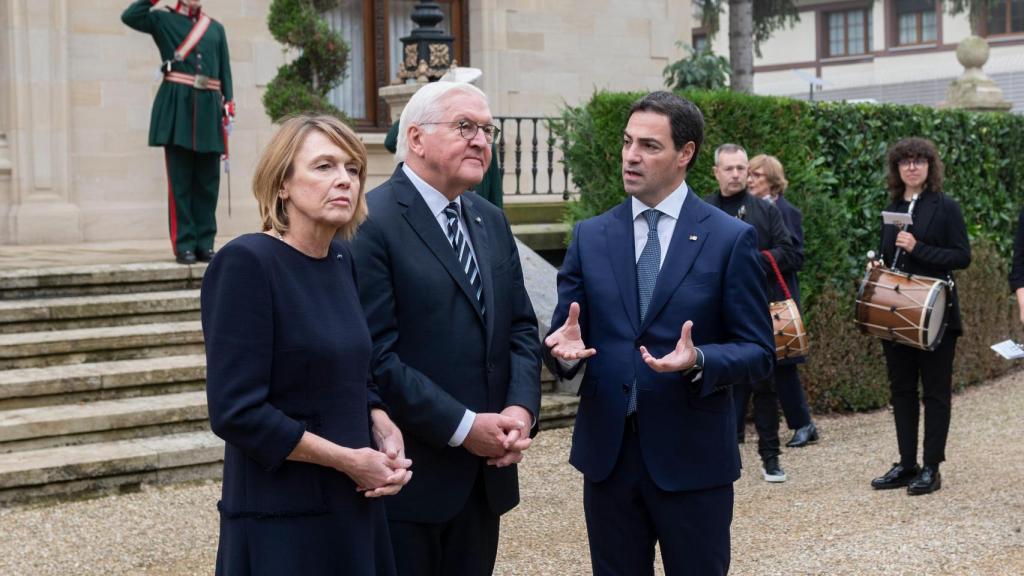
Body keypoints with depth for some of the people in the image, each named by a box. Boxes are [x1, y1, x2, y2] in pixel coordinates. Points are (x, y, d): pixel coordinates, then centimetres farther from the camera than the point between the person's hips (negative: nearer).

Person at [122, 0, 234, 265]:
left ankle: (205, 243, 10)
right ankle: (184, 245, 1)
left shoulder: (216, 28, 17)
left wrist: (228, 104, 5)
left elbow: (225, 69, 14)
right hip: (177, 106, -3)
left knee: (208, 181, 4)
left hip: (209, 107, 3)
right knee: (180, 179, -2)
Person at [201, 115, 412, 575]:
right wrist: (349, 460, -15)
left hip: (353, 506, 7)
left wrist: (386, 434, -4)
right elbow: (236, 412, -20)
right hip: (281, 518, -7)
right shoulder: (247, 262, -16)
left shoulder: (341, 261, 6)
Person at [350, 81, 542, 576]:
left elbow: (520, 327, 12)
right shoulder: (371, 223, -13)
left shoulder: (491, 221, 12)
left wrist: (521, 408, -5)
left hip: (485, 473, 7)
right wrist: (462, 427, -17)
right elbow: (377, 355, -19)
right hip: (409, 473, -7)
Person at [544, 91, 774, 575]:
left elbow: (758, 352, -4)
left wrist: (698, 360, -23)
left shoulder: (731, 239, -4)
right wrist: (565, 348, -17)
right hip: (606, 452, 3)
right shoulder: (590, 236, 6)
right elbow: (561, 334, 7)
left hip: (692, 456, -3)